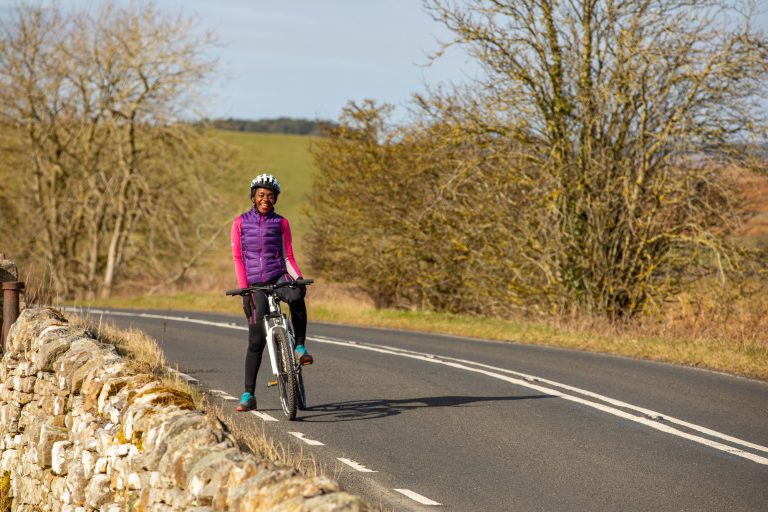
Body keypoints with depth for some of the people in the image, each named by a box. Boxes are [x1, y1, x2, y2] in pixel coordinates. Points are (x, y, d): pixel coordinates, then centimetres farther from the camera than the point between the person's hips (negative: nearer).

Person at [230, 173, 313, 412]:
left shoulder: (281, 223, 9)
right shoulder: (240, 222, 7)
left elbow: (288, 257, 9)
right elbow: (237, 258, 5)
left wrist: (299, 278, -9)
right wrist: (244, 288, -6)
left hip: (278, 277, 0)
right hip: (255, 284, 0)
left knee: (296, 297, -37)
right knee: (256, 340, -5)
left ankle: (300, 347, -20)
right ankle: (248, 395, 1)